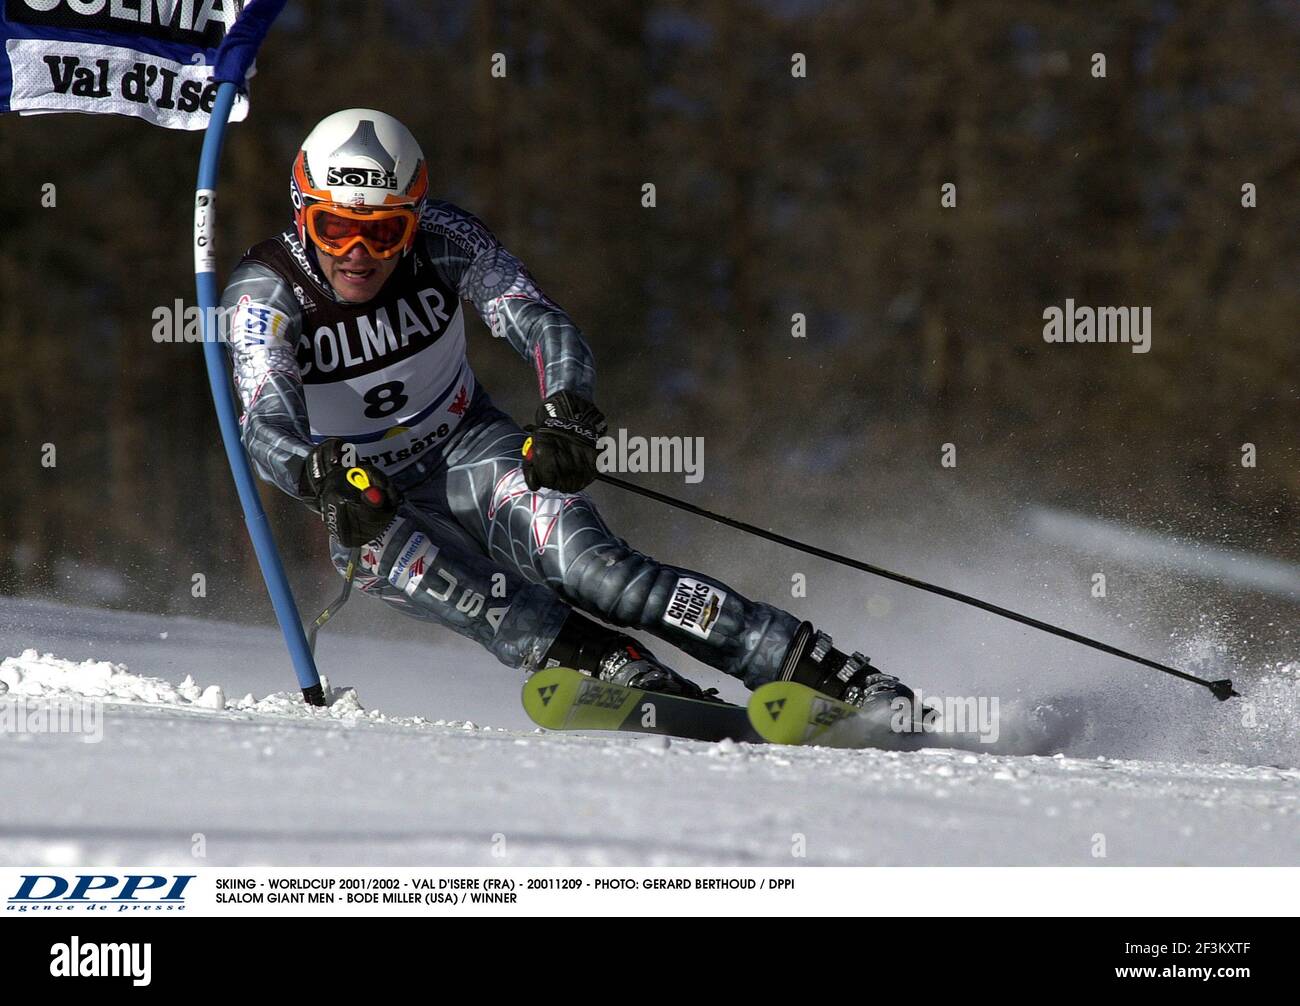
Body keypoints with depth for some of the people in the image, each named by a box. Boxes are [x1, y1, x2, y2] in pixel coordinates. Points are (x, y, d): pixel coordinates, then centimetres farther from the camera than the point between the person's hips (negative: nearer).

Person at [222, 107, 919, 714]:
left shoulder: (439, 239, -14)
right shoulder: (264, 295, -19)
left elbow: (543, 326, -22)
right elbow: (268, 429, -31)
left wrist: (568, 416, -43)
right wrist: (325, 476, -54)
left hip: (467, 450, 0)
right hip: (365, 498, 0)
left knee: (583, 560, -25)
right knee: (400, 561, -34)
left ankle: (844, 679, -31)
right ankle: (638, 681, -44)